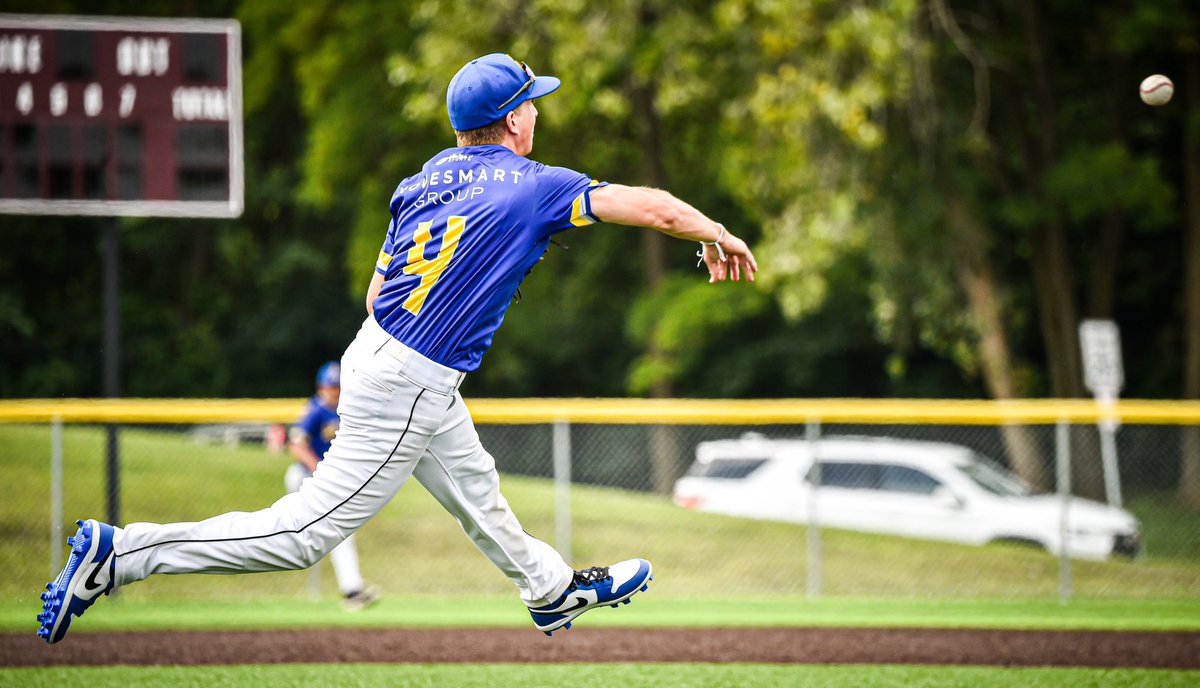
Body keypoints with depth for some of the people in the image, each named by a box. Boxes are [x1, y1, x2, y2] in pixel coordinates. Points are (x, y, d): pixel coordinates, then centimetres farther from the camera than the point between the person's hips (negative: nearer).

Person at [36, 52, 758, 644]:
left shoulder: (420, 183, 8)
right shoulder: (532, 187, -12)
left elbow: (376, 294, 11)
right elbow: (653, 207, -11)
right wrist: (719, 237, 4)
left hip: (375, 350, 9)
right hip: (410, 390, -9)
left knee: (475, 487, 28)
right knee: (306, 533, -7)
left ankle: (554, 591, 49)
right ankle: (120, 554, -10)